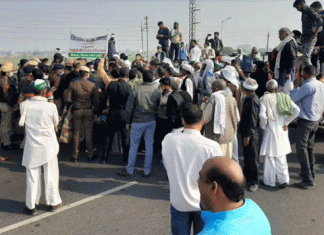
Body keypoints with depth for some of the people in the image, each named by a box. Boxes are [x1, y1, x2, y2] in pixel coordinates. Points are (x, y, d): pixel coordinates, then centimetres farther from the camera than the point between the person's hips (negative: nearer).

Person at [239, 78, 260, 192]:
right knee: (247, 156, 19)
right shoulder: (248, 99, 11)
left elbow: (253, 120, -21)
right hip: (246, 133, 9)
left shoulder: (253, 100, -18)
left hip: (251, 135, -9)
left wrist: (248, 135, -21)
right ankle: (247, 177, 34)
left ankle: (254, 182, 9)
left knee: (253, 158, 0)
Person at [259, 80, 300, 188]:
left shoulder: (265, 99, -11)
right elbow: (296, 111, -5)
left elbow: (262, 115, -22)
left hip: (271, 130, -4)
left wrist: (263, 126, -5)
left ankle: (270, 181, 17)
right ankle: (284, 179, 17)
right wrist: (286, 122, 2)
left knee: (270, 156, 7)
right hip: (282, 130, 4)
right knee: (281, 156, 16)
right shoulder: (284, 97, 1)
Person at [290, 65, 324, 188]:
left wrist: (296, 86, -3)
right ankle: (311, 174, 29)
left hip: (306, 121, -9)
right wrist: (300, 86, 15)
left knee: (302, 148, -6)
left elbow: (293, 98, -16)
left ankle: (308, 179, -8)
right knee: (310, 147, 19)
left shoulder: (307, 86, -20)